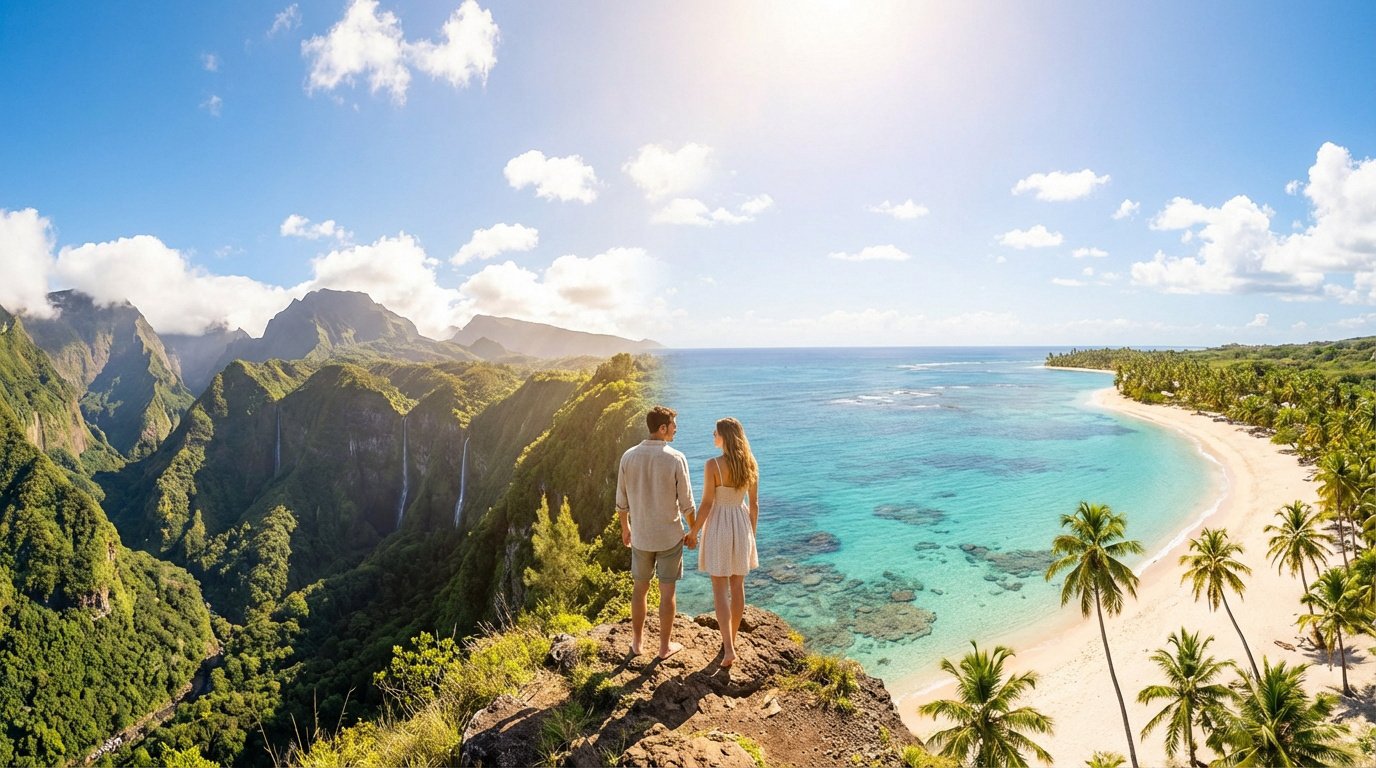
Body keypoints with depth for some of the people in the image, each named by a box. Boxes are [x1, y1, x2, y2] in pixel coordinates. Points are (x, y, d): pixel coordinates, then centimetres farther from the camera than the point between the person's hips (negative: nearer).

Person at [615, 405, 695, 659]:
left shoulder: (629, 456, -7)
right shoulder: (676, 459, -17)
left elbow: (621, 501, 1)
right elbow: (686, 503, -11)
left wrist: (625, 528, 17)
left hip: (641, 536, 3)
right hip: (669, 536, -3)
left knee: (640, 588, 19)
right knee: (667, 591, 11)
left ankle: (636, 642, 31)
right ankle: (665, 646, 24)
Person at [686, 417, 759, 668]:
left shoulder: (713, 465, -19)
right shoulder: (750, 464, -3)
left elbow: (706, 504, -16)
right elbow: (754, 503, 3)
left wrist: (693, 532, -2)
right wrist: (752, 533, 15)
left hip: (719, 525, -5)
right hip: (741, 524, 5)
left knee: (720, 589, 4)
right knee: (737, 585, 17)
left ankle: (728, 649, -2)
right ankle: (731, 640, 30)